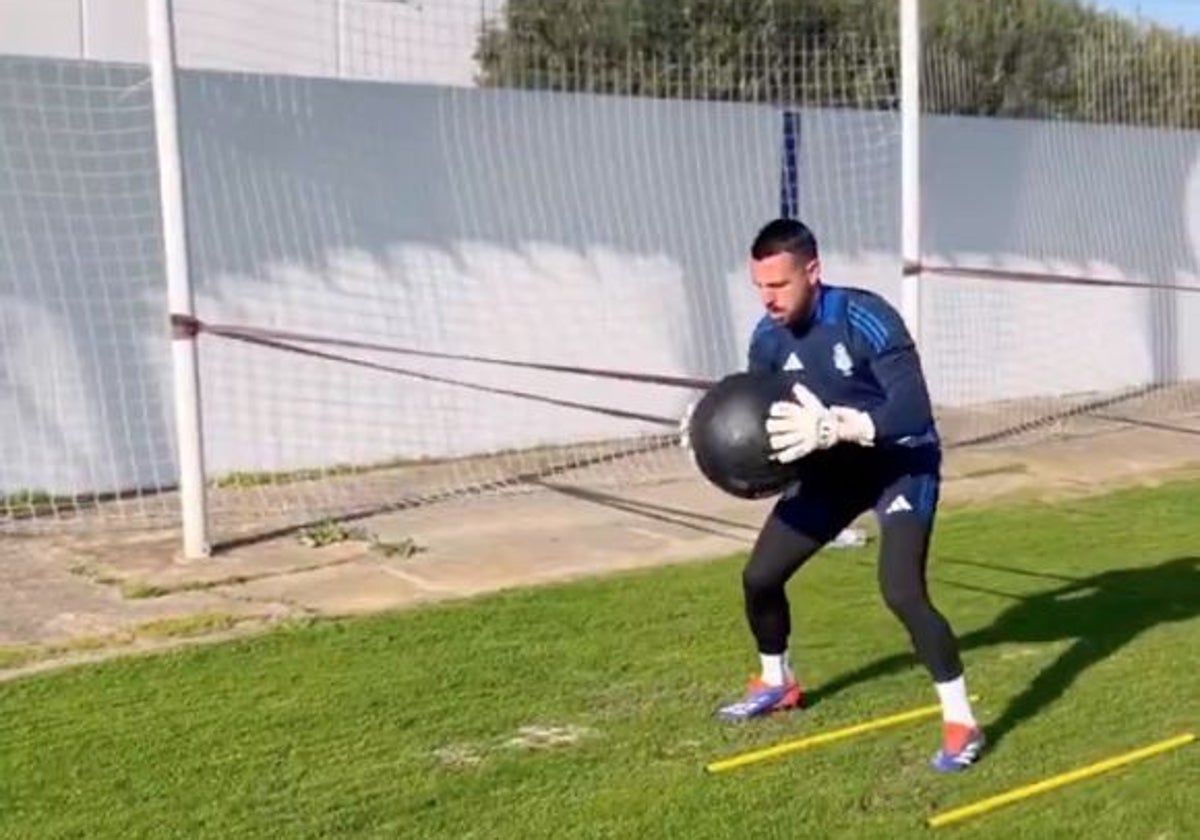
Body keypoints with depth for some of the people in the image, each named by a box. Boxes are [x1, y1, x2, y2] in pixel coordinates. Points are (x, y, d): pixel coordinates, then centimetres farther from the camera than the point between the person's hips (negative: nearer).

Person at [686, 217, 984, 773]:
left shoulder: (867, 319, -29)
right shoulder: (769, 338, -9)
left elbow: (914, 412, -37)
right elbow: (758, 414, -1)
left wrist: (831, 428, -49)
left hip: (902, 462, -6)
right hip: (835, 467, 7)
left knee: (901, 590, -24)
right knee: (759, 576, 6)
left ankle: (961, 723, -6)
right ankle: (777, 684, 33)